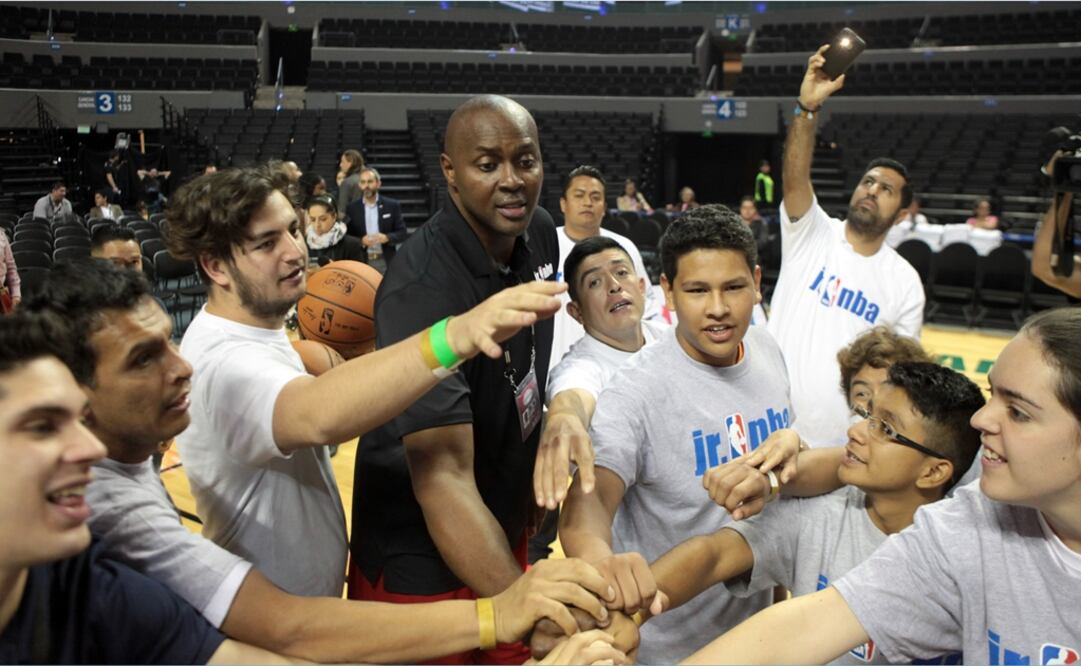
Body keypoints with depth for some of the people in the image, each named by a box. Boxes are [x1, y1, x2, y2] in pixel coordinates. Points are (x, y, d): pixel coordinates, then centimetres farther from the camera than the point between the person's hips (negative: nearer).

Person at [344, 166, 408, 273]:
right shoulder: (352, 208, 5)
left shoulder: (392, 205, 3)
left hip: (387, 261, 0)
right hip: (361, 262, 0)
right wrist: (361, 241, -15)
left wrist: (387, 237, -18)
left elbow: (403, 233, 1)